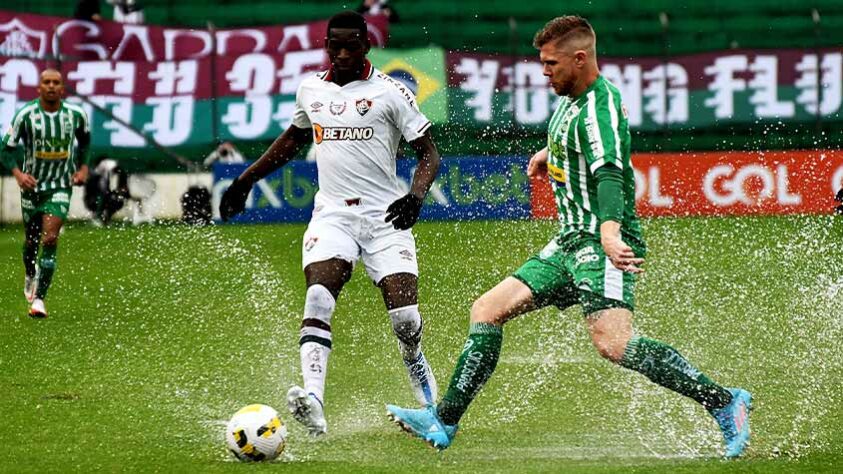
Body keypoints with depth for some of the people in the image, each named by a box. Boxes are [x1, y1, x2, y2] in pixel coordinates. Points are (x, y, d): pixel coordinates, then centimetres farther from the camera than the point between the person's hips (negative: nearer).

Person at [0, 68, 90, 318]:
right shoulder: (25, 115, -12)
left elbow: (84, 139, 16)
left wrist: (83, 166, 4)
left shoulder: (76, 114, -7)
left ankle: (39, 298, -16)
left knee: (50, 238, -16)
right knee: (32, 239, 13)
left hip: (61, 187, -1)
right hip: (32, 184, 1)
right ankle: (30, 276, 47)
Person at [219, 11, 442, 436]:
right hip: (332, 214, 2)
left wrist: (415, 197, -18)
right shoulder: (311, 90, 12)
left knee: (405, 318, -9)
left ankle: (415, 362, 28)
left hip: (384, 215, -2)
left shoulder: (389, 93, -2)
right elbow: (293, 139, 31)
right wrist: (245, 180, 29)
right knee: (318, 299, -23)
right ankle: (313, 401, -36)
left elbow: (428, 153, 0)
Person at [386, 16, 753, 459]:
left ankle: (725, 403, -22)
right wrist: (551, 153, 42)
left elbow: (609, 174, -33)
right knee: (487, 310, 7)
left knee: (612, 343, -27)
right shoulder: (574, 100, 14)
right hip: (570, 243, 10)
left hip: (603, 245, -10)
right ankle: (443, 422, 11)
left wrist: (609, 229, -47)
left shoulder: (599, 108, -16)